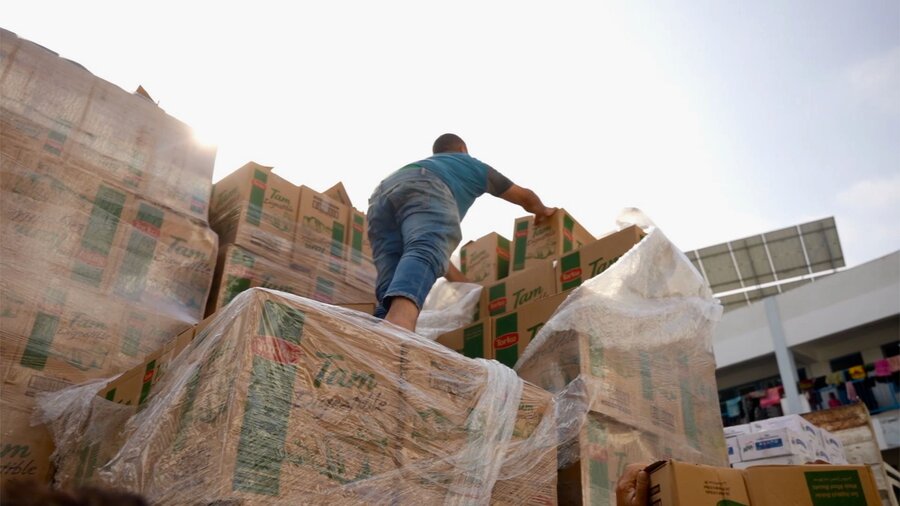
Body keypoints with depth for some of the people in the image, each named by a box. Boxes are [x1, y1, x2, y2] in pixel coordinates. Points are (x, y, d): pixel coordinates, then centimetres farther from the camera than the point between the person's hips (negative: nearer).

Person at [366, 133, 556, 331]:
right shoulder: (474, 165, 39)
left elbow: (433, 243, 50)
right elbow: (526, 197, 51)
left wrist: (465, 283, 57)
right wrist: (543, 211, 74)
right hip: (425, 190, -5)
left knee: (392, 285, -7)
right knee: (425, 253, -31)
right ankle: (399, 320, -62)